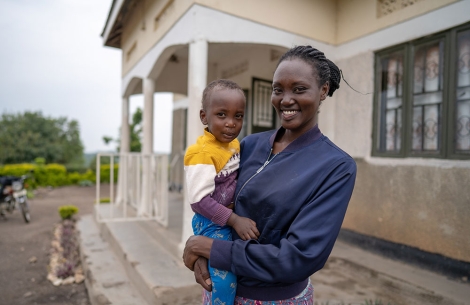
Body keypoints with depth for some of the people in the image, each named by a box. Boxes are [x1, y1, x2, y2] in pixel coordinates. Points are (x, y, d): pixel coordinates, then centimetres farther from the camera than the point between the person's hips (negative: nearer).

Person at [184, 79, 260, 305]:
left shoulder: (236, 143, 1)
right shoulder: (201, 153, -23)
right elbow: (199, 201, -25)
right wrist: (234, 220, -27)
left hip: (234, 218, 8)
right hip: (213, 224, -8)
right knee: (224, 278, -11)